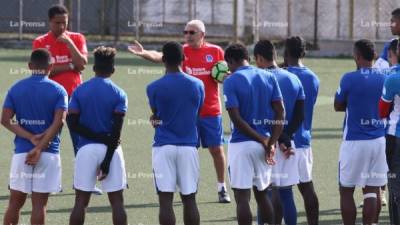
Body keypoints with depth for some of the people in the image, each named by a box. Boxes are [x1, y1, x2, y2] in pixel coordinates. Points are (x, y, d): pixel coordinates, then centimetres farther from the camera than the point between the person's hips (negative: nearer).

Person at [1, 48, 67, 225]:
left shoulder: (15, 89, 6)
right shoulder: (58, 91, -1)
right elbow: (58, 122, -13)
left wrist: (31, 138, -9)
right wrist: (39, 147, -14)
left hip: (21, 152, 2)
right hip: (49, 153, -2)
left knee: (15, 202, 12)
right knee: (39, 203, 0)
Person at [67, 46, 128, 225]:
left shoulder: (79, 91, 3)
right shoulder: (119, 94, -3)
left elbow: (72, 123, -6)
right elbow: (117, 130, -9)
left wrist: (98, 137, -5)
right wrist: (107, 161, -9)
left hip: (86, 149, 1)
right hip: (110, 150, -1)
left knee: (81, 201, 6)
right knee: (117, 201, 4)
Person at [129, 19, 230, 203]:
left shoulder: (215, 51, 0)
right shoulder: (182, 51, -1)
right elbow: (160, 57, -18)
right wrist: (144, 53, -37)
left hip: (211, 111, 0)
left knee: (216, 149, 4)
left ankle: (222, 188, 15)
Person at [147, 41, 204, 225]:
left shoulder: (154, 88, -6)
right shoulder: (197, 85, 1)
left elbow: (155, 116, 9)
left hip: (164, 147, -2)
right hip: (189, 146, 2)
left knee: (166, 200, -2)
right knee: (189, 199, 7)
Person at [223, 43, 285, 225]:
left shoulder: (231, 82, -8)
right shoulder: (269, 78, 7)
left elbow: (236, 119, -15)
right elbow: (280, 113, 1)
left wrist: (263, 141, -10)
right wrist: (271, 143, -4)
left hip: (241, 144, -5)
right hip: (263, 145, 5)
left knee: (242, 198, -2)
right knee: (262, 194, 18)